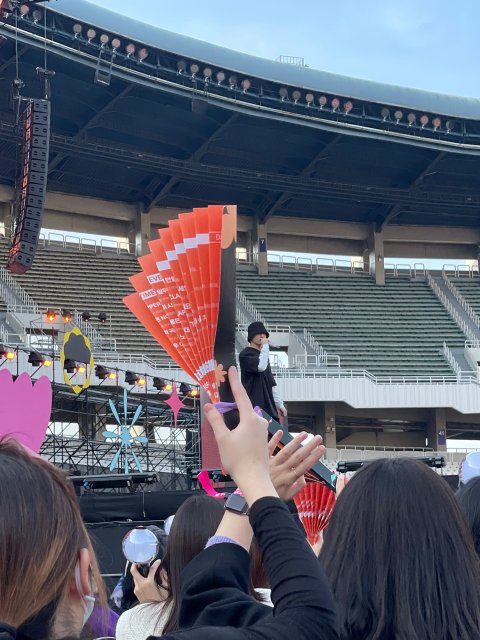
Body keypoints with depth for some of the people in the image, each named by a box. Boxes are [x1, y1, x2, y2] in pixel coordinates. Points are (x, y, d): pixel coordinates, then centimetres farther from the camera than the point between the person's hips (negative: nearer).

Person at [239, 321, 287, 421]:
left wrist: (280, 404, 19)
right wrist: (265, 346, -13)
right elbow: (261, 366, -23)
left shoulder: (263, 355, 23)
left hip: (269, 406, 9)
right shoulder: (245, 355, -4)